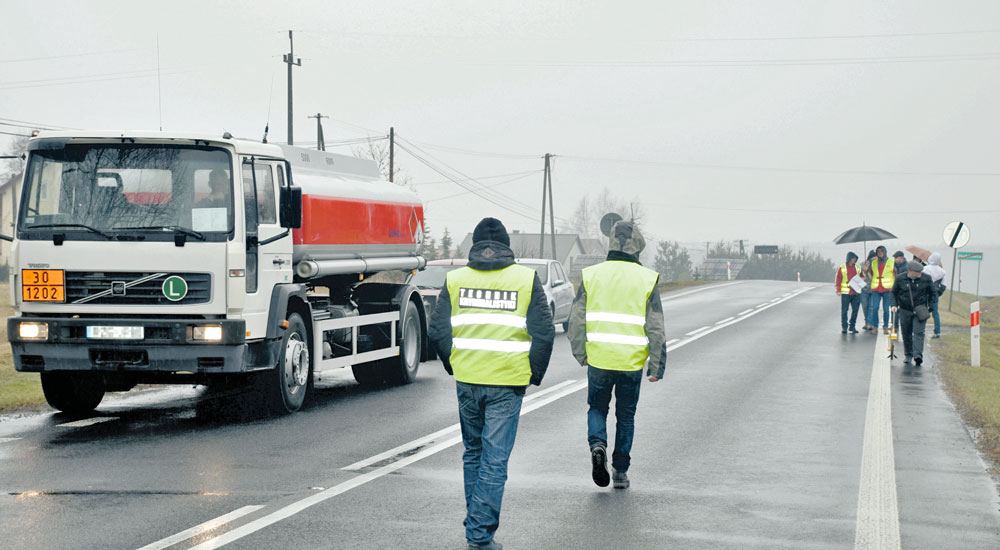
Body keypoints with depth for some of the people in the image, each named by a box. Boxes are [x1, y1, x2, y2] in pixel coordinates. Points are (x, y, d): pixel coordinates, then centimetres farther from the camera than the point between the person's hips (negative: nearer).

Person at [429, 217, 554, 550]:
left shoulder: (455, 279, 4)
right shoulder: (526, 279, -1)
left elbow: (438, 332, 1)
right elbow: (544, 333, -5)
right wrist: (533, 374, 8)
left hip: (467, 381, 2)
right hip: (507, 383, -2)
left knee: (473, 453, 19)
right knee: (495, 459, 0)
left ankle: (476, 523, 27)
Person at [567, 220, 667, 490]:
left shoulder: (591, 275, 1)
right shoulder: (646, 279, -2)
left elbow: (576, 319, 0)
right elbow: (656, 328, -5)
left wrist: (580, 353, 12)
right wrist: (657, 366, -1)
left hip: (598, 359, 0)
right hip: (631, 361, 0)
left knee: (597, 408, 19)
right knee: (626, 416, 14)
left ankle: (598, 444, -8)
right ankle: (620, 471, 18)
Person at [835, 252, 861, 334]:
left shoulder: (857, 268, 11)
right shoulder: (842, 268, 1)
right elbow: (838, 280, -1)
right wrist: (838, 290, -9)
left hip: (856, 293, 4)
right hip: (845, 293, -4)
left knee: (855, 310, 4)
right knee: (844, 310, -4)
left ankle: (852, 326, 14)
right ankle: (844, 327, 2)